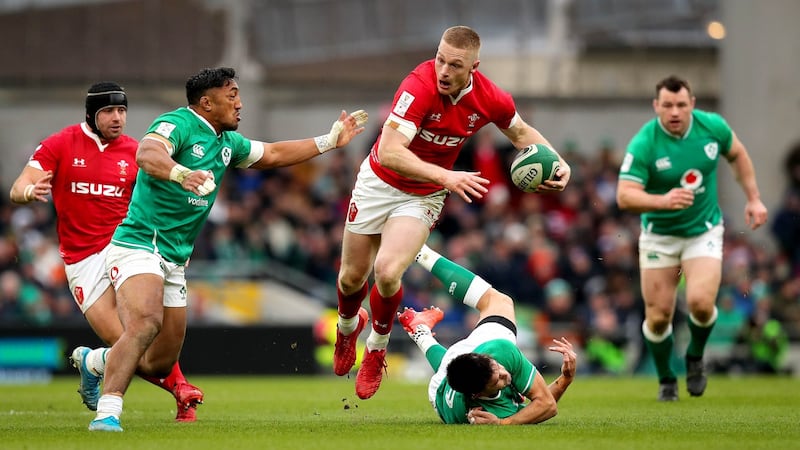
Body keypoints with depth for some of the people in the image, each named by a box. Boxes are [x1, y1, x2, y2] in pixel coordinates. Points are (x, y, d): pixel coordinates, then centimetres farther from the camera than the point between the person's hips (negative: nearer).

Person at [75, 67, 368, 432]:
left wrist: (329, 141, 29)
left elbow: (272, 154, 31)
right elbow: (147, 154, -34)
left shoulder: (227, 142, 15)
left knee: (162, 362, 8)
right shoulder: (177, 124, -12)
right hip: (138, 247, -9)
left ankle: (95, 362, 35)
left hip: (174, 261, 9)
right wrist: (182, 174, -54)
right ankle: (107, 413, -37)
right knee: (145, 323, -33)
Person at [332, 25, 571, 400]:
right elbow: (389, 152, -40)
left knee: (387, 271, -22)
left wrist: (557, 163, -11)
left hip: (423, 197, 1)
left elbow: (520, 132, 6)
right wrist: (445, 176, -49)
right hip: (379, 182, -1)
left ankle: (377, 348, 6)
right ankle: (348, 326, 49)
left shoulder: (489, 99, -18)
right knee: (353, 276, 12)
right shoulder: (419, 86, -32)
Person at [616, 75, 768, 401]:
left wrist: (753, 198, 9)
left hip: (704, 231, 1)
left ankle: (696, 357, 11)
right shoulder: (644, 144, -21)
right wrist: (663, 200, -45)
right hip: (659, 235, -1)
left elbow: (738, 155, 11)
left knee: (700, 302, -21)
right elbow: (625, 196, -28)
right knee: (658, 316, -2)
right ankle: (666, 380, 25)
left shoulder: (712, 126, -11)